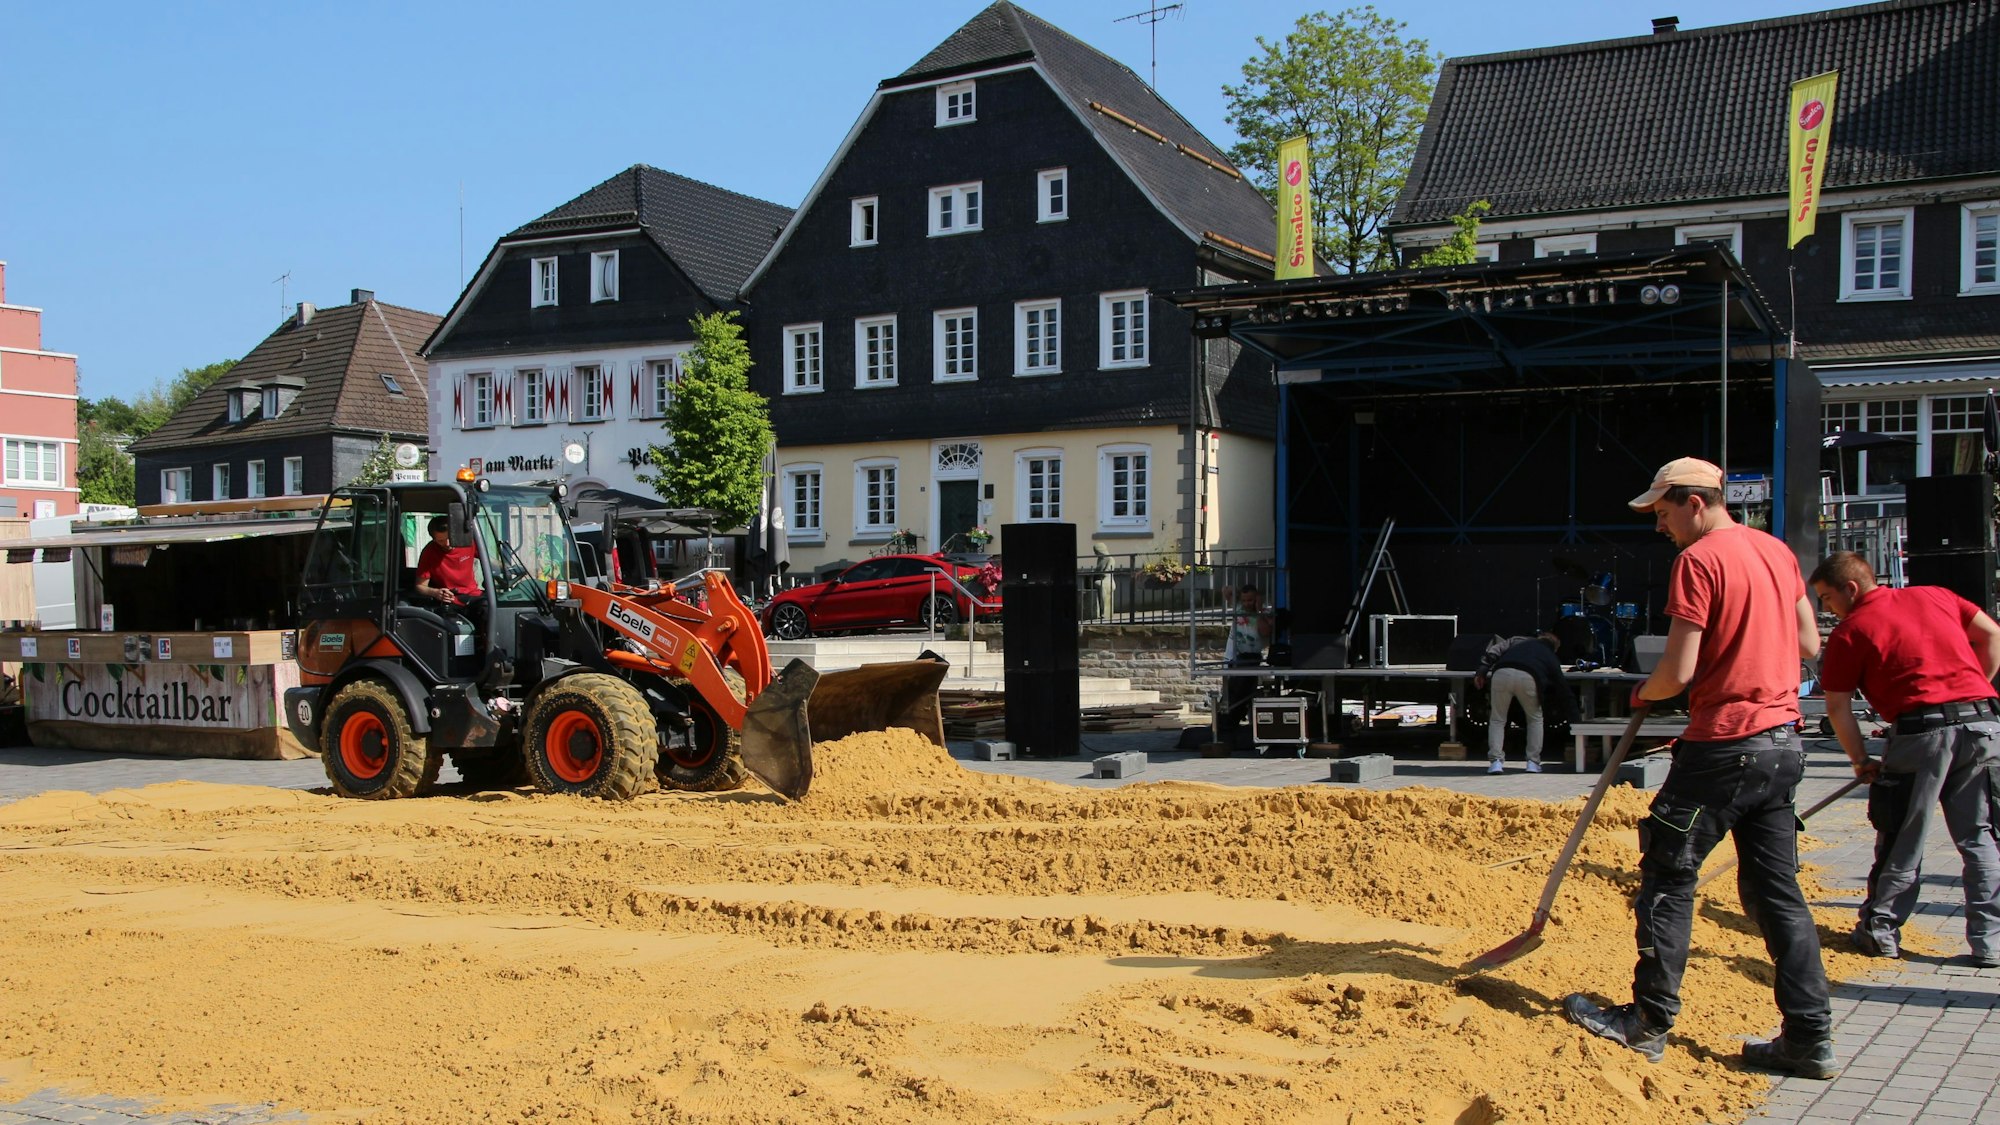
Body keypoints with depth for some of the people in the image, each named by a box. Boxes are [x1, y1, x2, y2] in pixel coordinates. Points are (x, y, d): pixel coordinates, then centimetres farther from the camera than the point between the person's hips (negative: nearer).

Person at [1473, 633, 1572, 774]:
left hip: (1502, 673, 1)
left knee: (1497, 720, 16)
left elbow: (1493, 652, 19)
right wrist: (1568, 717, 44)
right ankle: (1533, 762, 19)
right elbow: (1562, 689, 35)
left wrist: (1481, 672, 15)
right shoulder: (1552, 659, 33)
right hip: (1527, 677, -1)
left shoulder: (1518, 640, 36)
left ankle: (1495, 761, 4)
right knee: (1535, 719, 23)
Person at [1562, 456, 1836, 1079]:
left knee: (1669, 874, 2)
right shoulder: (1778, 550, 12)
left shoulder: (1698, 561, -13)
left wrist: (1642, 693, 3)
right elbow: (1808, 645, 19)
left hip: (1725, 744, -8)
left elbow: (1678, 672, -16)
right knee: (1776, 888, 11)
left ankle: (1648, 1022, 7)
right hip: (1784, 740, 8)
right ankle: (1810, 1038, 11)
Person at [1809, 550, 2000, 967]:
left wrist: (1861, 761, 11)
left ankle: (1881, 931, 17)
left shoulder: (1850, 631, 2)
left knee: (1902, 839, 8)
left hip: (1921, 729, -4)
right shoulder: (1935, 596, 16)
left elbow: (1838, 708, 2)